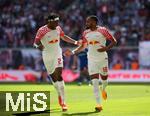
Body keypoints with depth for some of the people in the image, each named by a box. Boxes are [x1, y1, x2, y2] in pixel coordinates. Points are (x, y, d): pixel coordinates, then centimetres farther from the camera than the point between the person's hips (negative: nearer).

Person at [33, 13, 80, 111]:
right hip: (47, 56, -1)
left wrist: (75, 42, 14)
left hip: (57, 54, 1)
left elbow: (64, 37, 18)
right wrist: (38, 46, -39)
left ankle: (63, 101, -17)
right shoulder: (42, 30, -14)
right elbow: (36, 42, -16)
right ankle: (60, 94, 33)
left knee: (59, 75, -14)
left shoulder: (58, 28, 0)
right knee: (53, 77, 9)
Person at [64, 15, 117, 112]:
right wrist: (73, 52, 5)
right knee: (95, 82, -9)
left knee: (104, 79, 12)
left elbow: (114, 41, -8)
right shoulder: (86, 33, 4)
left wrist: (106, 48, -24)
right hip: (92, 60, 3)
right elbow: (83, 46, 16)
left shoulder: (102, 30, -11)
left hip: (103, 59, -3)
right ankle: (99, 104, -10)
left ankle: (103, 89, 50)